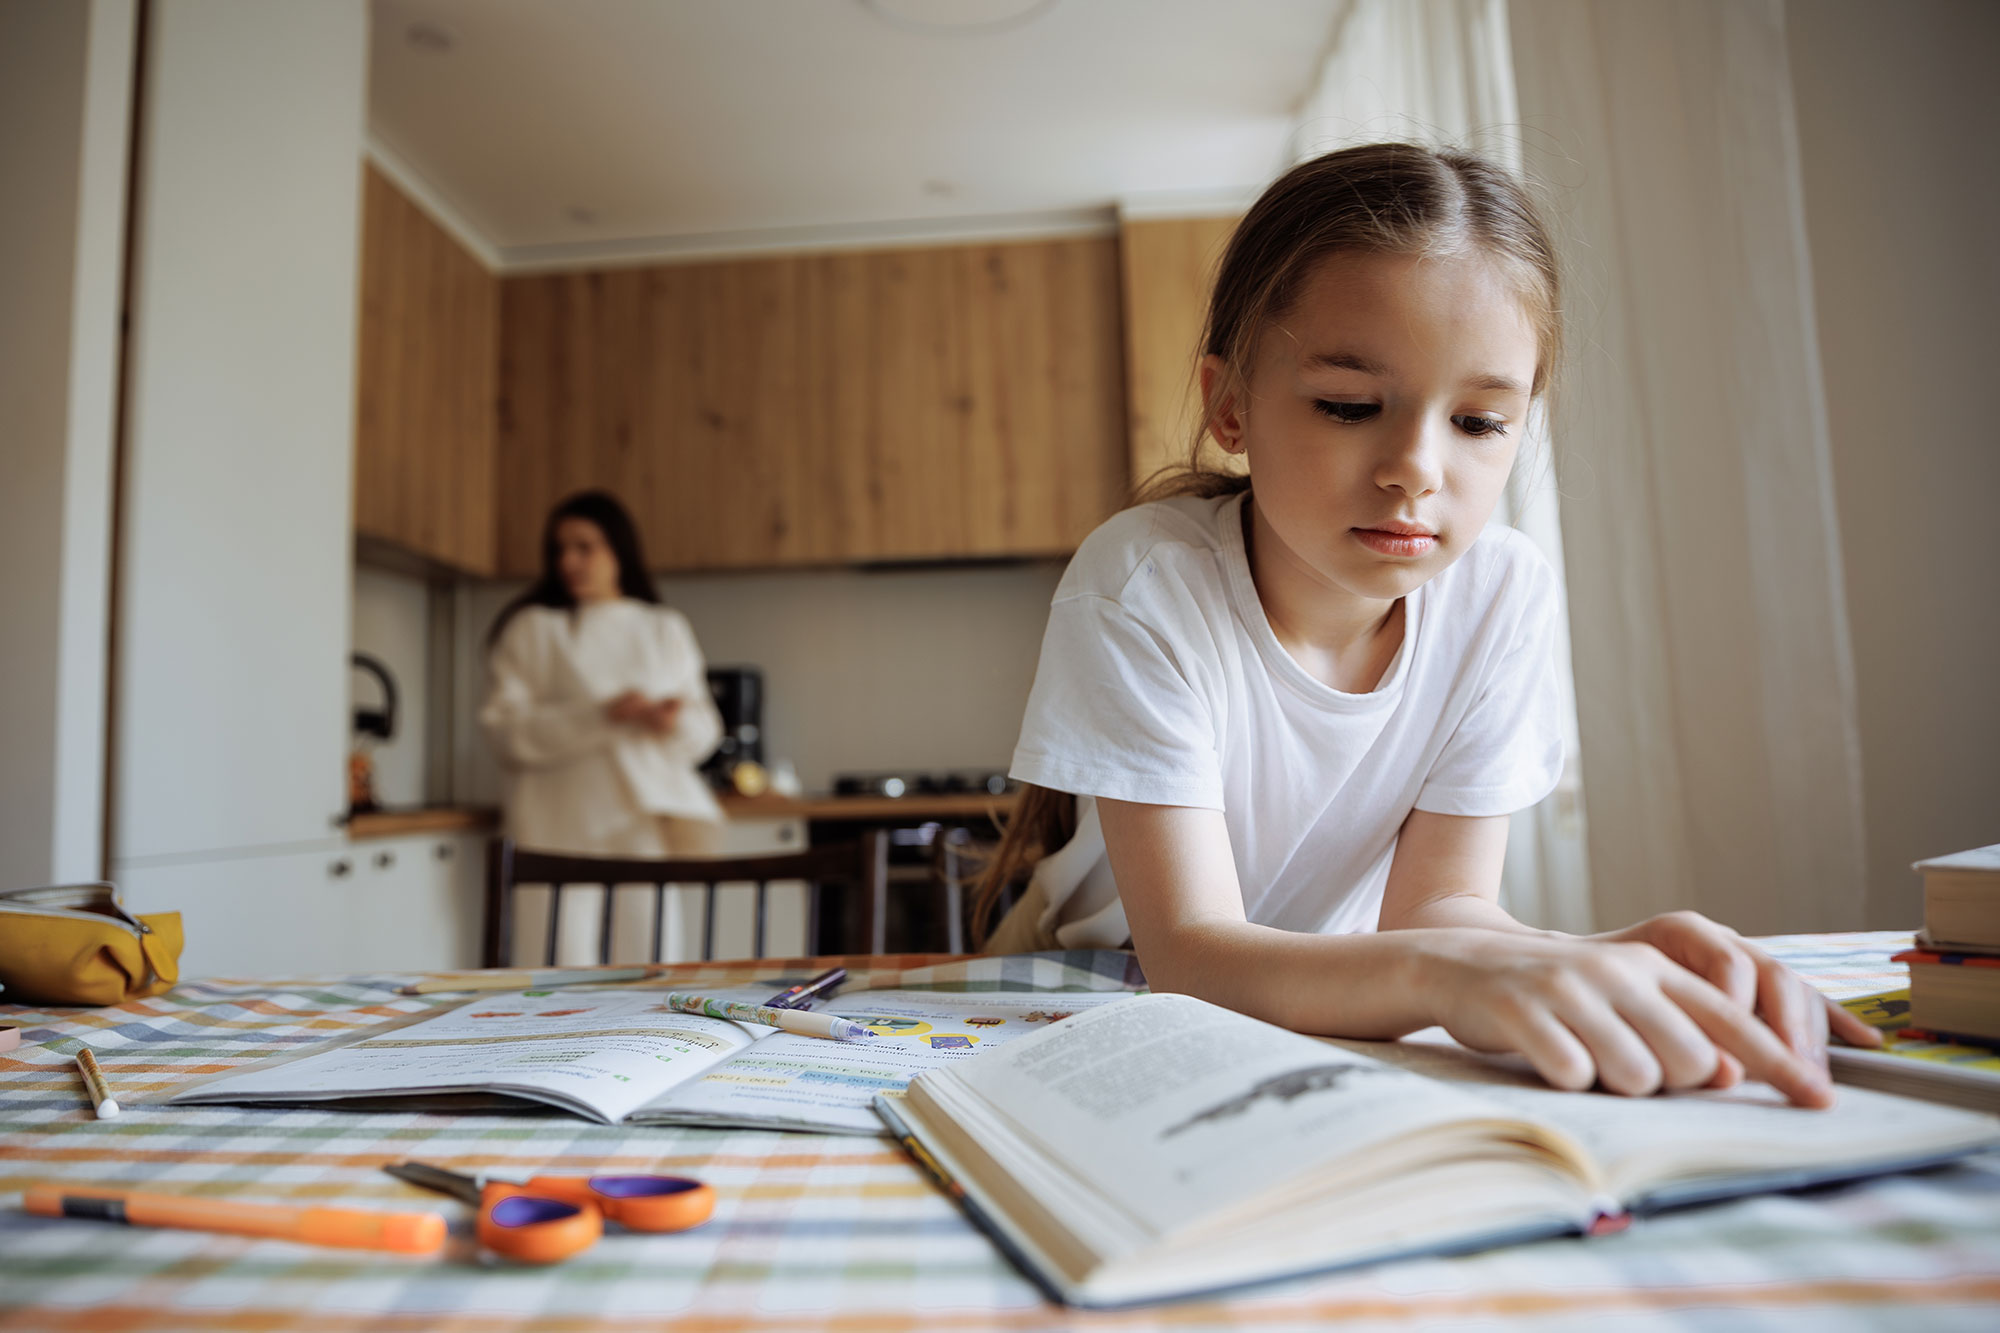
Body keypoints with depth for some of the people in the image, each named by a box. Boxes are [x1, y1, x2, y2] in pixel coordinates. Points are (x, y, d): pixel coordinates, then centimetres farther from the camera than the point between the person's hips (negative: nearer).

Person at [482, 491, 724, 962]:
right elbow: (507, 730, -4)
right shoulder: (532, 629, 7)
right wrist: (601, 715, -16)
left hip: (649, 823, 3)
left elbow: (704, 729, 13)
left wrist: (676, 722, -10)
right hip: (563, 830, -2)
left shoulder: (667, 630, 16)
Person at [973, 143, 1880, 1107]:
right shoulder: (1139, 588, -24)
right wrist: (1447, 972, -44)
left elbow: (1435, 899, -12)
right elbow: (1186, 950, -27)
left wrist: (1588, 964, -32)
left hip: (1335, 1023, 3)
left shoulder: (1502, 594, -13)